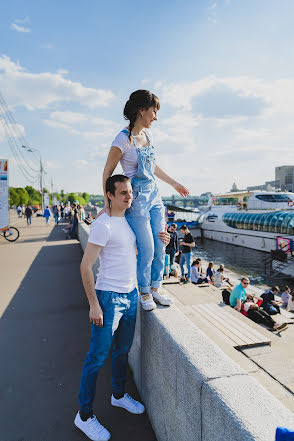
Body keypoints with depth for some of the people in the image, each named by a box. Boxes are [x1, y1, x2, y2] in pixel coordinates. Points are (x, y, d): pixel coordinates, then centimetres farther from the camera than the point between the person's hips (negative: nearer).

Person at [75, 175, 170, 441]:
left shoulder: (130, 220, 7)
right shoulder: (103, 225, -17)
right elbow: (86, 267, -17)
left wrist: (159, 241, 3)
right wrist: (94, 305, -19)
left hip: (131, 295, 8)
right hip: (109, 298, -8)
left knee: (123, 350, 22)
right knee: (97, 357, 4)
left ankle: (119, 395, 43)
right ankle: (84, 416, 23)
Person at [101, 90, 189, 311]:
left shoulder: (147, 133, 8)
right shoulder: (123, 140, -15)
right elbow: (107, 172, -8)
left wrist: (175, 183, 26)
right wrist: (107, 204, -11)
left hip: (154, 195, 8)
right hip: (137, 198, -7)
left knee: (160, 246, 9)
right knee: (147, 249, -2)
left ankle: (156, 287, 26)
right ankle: (144, 292, 20)